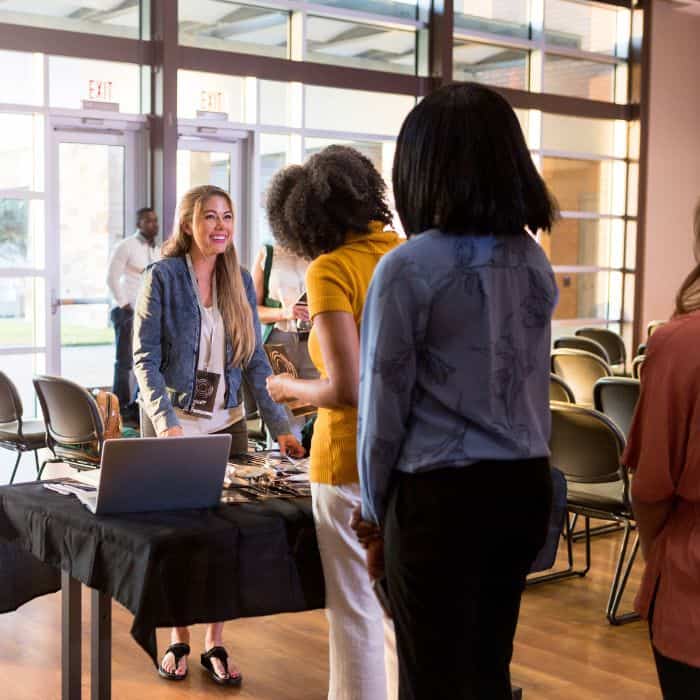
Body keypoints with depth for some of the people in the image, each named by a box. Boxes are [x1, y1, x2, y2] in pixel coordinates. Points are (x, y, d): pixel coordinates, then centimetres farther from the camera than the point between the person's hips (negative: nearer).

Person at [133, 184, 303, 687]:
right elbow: (145, 359, -11)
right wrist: (167, 424, -23)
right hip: (175, 424, -3)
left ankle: (215, 645, 16)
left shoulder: (240, 281, 5)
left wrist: (281, 426, -2)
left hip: (228, 424, 3)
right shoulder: (162, 277, -7)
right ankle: (179, 640, 21)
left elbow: (255, 361, 6)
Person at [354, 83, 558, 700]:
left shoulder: (409, 268, -14)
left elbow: (384, 406, -9)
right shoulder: (534, 262, 4)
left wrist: (376, 515, 3)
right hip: (525, 486, 6)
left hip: (440, 496, -6)